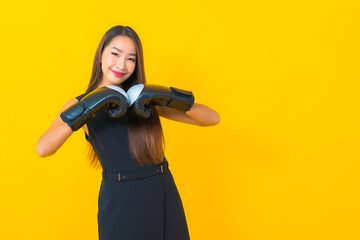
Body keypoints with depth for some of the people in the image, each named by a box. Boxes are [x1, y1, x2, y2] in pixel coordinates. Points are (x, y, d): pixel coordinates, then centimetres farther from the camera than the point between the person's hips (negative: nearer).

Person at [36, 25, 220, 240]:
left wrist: (171, 99, -18)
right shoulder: (80, 104, -2)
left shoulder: (145, 99, 2)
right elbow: (42, 149, -21)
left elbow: (212, 118, -4)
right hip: (119, 202, -2)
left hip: (165, 199, 2)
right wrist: (85, 111, -28)